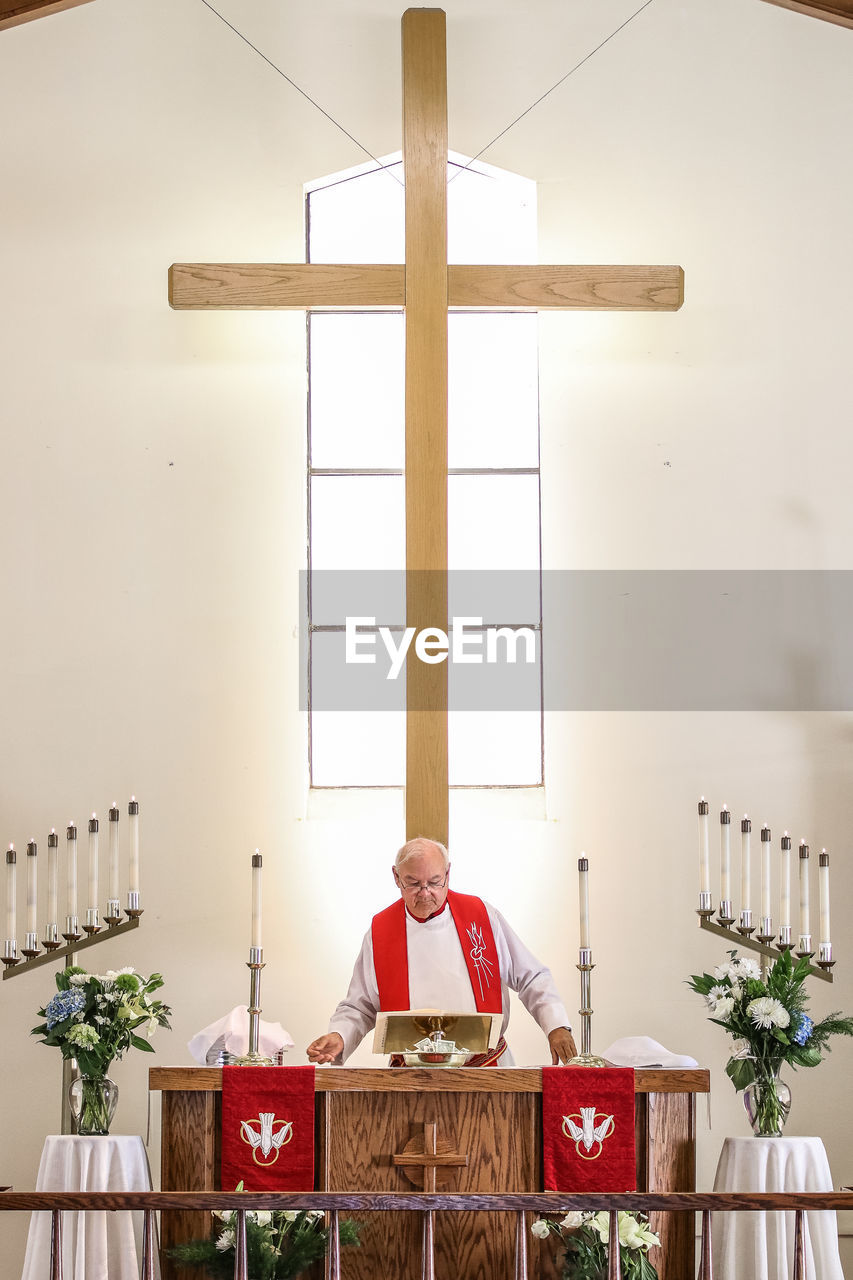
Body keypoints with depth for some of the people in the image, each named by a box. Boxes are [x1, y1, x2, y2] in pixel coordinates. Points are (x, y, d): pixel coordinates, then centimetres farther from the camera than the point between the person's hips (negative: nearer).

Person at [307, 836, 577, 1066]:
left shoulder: (482, 916, 7)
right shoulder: (380, 931, 7)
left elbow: (531, 979, 13)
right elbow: (359, 1008, 13)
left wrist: (556, 1025, 0)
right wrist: (339, 1038, -6)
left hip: (487, 1066, 0)